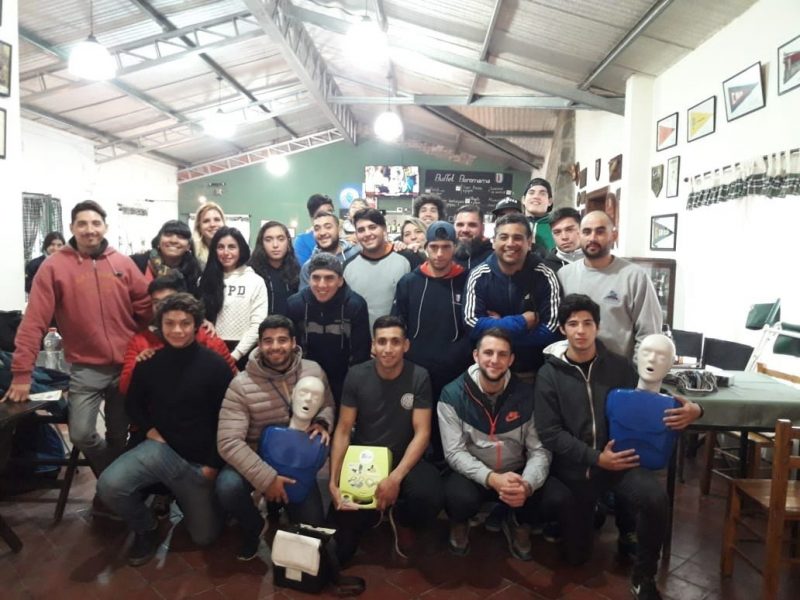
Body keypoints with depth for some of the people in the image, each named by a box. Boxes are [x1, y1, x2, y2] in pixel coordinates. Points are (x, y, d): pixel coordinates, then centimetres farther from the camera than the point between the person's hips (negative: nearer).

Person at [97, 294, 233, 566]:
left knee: (204, 536, 5)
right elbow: (133, 403, 13)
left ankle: (177, 495, 37)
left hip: (200, 460, -1)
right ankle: (146, 529, 6)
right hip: (161, 448, 2)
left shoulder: (215, 365, -12)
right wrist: (149, 430, -4)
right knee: (109, 485, -27)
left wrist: (214, 465, -9)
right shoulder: (149, 361, -4)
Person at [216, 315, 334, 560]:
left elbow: (328, 405, 7)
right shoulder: (240, 385, -20)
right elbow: (229, 442, -25)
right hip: (257, 459, -2)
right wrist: (266, 478, -32)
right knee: (227, 487, -34)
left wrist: (322, 422, -18)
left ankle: (283, 504, 32)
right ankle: (254, 527, 1)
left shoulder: (313, 371, -10)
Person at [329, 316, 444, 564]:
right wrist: (333, 480, -18)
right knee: (340, 550, -6)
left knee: (429, 498, -33)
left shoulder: (419, 377, -12)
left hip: (403, 459, -1)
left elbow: (422, 434, -14)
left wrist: (395, 478, -26)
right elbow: (343, 431, -6)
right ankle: (370, 514, 30)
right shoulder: (356, 376, -9)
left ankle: (401, 520, 6)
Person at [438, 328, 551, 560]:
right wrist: (492, 478, -33)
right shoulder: (453, 395, -13)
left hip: (515, 472, 2)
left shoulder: (526, 395, -7)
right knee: (460, 497, -35)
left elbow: (540, 450, -9)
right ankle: (459, 524, 7)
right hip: (472, 473, -2)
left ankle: (519, 525, 13)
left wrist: (527, 484, -31)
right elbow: (455, 452, -16)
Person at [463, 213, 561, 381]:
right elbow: (473, 325, -18)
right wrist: (524, 322, -18)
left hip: (534, 372, 0)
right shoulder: (478, 276, -9)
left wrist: (496, 327, -16)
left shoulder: (545, 277, -10)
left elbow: (550, 331, -15)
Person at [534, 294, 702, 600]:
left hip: (619, 458, 1)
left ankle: (643, 575, -1)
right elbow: (549, 433, -10)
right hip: (573, 465, 0)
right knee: (576, 555, 6)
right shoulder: (549, 374, -5)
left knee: (655, 497, -30)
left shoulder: (620, 367, 0)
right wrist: (595, 458, -19)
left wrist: (688, 410, -14)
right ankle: (594, 513, 40)